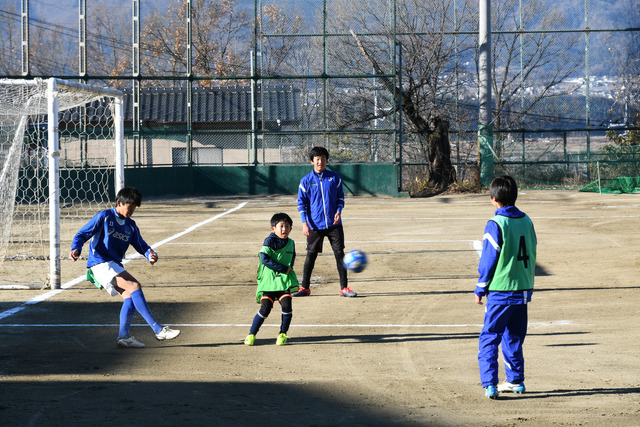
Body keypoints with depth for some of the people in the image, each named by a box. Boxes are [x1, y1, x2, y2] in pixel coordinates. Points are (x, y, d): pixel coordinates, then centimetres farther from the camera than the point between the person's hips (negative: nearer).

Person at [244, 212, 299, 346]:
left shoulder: (291, 243, 10)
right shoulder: (269, 241, -6)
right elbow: (265, 259, -15)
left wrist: (290, 267, 1)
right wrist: (284, 269, -16)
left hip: (284, 280, 4)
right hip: (269, 280, -4)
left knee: (286, 304, -14)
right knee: (265, 308, -10)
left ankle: (283, 334, 4)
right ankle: (251, 335, 6)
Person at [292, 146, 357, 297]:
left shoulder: (334, 177, 4)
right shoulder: (306, 180, 0)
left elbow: (340, 196, 12)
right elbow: (301, 203, 2)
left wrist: (339, 211, -6)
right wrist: (304, 223, -5)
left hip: (334, 224, 1)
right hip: (315, 225, -1)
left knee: (339, 254, -2)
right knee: (311, 255, 4)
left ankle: (344, 288, 4)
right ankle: (305, 287, 15)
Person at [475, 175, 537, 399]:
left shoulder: (496, 225, -13)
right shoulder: (526, 221, 7)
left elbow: (488, 260, -11)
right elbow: (531, 254, 13)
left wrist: (480, 289, 0)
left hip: (500, 291, -6)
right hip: (523, 289, 6)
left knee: (489, 338, -2)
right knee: (514, 338, 18)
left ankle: (489, 384, -11)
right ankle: (515, 380, 22)